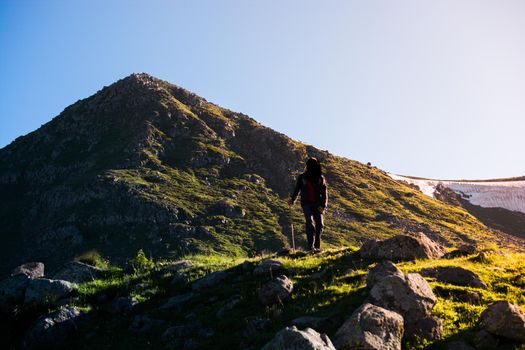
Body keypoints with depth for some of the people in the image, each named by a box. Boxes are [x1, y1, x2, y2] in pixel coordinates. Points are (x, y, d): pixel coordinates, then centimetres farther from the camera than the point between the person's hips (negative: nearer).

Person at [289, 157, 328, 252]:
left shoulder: (320, 178, 5)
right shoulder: (302, 178, 6)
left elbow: (324, 193, 2)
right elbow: (297, 189, 16)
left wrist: (323, 205, -8)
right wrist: (293, 199, 3)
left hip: (317, 204, 1)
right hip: (306, 204, -1)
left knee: (319, 224, -4)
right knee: (310, 223, -17)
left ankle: (317, 247, 8)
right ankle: (310, 246, -18)